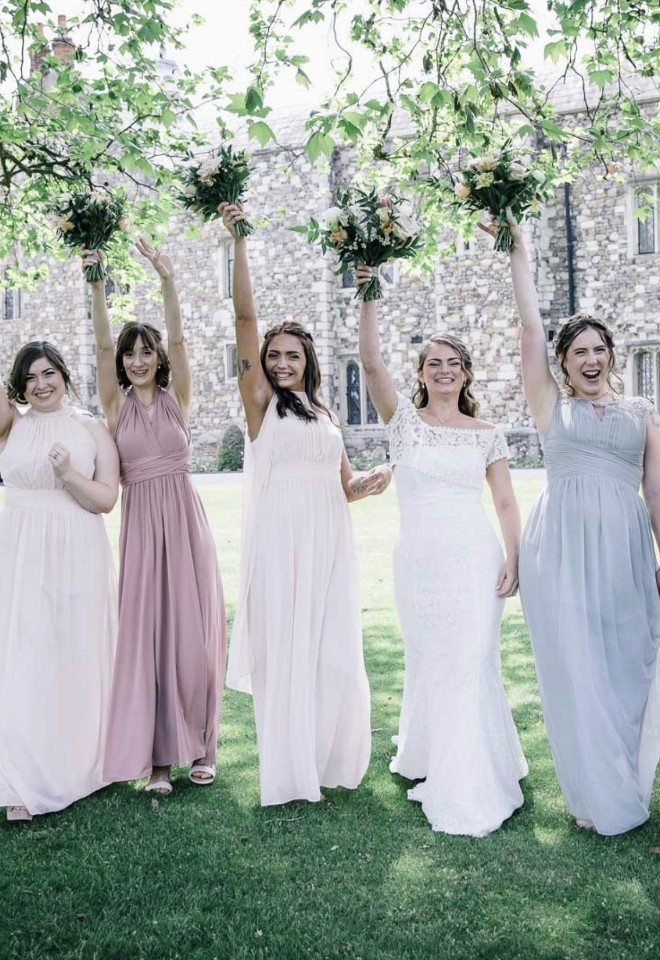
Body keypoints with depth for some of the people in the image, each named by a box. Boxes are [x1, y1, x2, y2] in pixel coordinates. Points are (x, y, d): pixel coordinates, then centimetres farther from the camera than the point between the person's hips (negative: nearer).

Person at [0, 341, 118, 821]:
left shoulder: (92, 429, 5)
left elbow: (106, 499, -2)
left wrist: (69, 474, -15)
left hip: (77, 554, 0)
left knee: (75, 657, 5)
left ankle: (76, 765, 22)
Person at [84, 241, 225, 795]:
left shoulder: (176, 397, 5)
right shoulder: (116, 403, 6)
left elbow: (178, 340, -7)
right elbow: (101, 344, -4)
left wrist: (167, 281, -18)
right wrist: (95, 282, -13)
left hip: (184, 519, 0)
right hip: (140, 521, 0)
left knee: (192, 630, 4)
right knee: (146, 630, 2)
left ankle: (198, 745, 17)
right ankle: (156, 753, 10)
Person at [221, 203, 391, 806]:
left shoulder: (326, 415, 18)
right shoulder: (260, 401, 4)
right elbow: (245, 315, -3)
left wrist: (371, 483, -1)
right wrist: (239, 240, -7)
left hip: (330, 542, 4)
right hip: (280, 540, -4)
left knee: (335, 654, 4)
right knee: (285, 651, -1)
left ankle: (331, 760, 22)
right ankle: (290, 771, 12)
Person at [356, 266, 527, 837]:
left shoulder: (487, 435, 7)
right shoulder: (405, 419, 4)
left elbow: (506, 503, 7)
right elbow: (371, 361, -10)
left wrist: (513, 559, -4)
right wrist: (369, 299, -18)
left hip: (475, 559, 0)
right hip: (418, 559, 0)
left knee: (472, 664, -2)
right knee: (428, 663, 11)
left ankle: (470, 790, 10)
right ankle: (429, 760, 33)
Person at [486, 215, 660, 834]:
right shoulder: (550, 404, 7)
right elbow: (531, 327, 2)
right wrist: (518, 253, 2)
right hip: (563, 547, -2)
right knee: (577, 669, 0)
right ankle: (599, 798, 13)